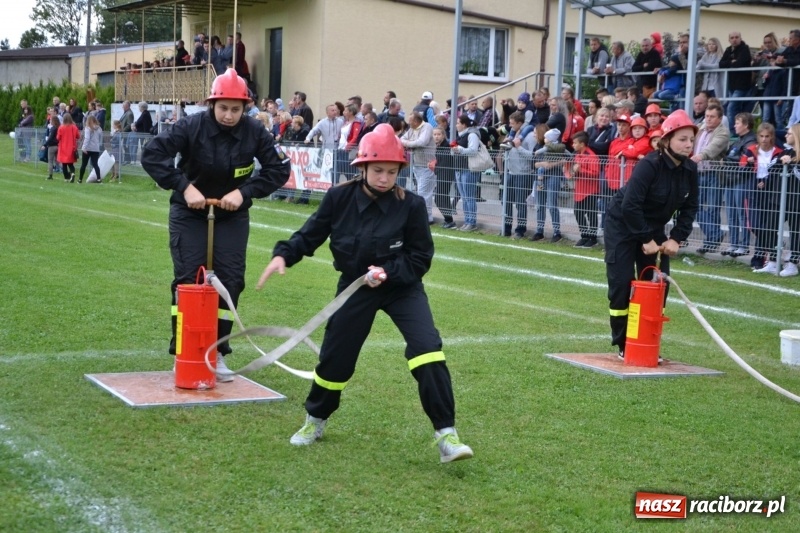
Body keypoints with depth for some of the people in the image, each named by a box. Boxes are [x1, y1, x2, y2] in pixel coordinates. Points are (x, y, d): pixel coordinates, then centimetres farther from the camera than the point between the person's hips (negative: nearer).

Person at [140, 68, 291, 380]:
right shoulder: (192, 126, -19)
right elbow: (152, 155, -24)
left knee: (231, 281, -1)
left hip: (232, 216, 2)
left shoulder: (254, 132, -13)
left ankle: (216, 352, 10)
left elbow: (279, 170, -10)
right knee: (187, 281, -4)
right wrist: (184, 187, -31)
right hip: (189, 214, -2)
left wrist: (244, 192, -22)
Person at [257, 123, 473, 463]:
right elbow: (311, 234, -3)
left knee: (427, 348, -21)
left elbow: (421, 258, -12)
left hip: (401, 286, -2)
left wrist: (388, 272, -27)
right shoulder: (339, 198, -13)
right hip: (355, 287, 2)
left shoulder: (411, 205, -17)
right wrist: (283, 254, -19)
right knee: (335, 357, 11)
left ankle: (446, 435, -15)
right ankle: (315, 420, 39)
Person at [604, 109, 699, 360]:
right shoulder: (650, 165, -26)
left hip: (653, 228, 6)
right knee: (622, 284, -7)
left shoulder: (690, 169, -6)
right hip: (622, 225, -6)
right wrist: (646, 240, -26)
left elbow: (689, 207, 1)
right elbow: (629, 206, -30)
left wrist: (676, 238, -12)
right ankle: (623, 345, 5)